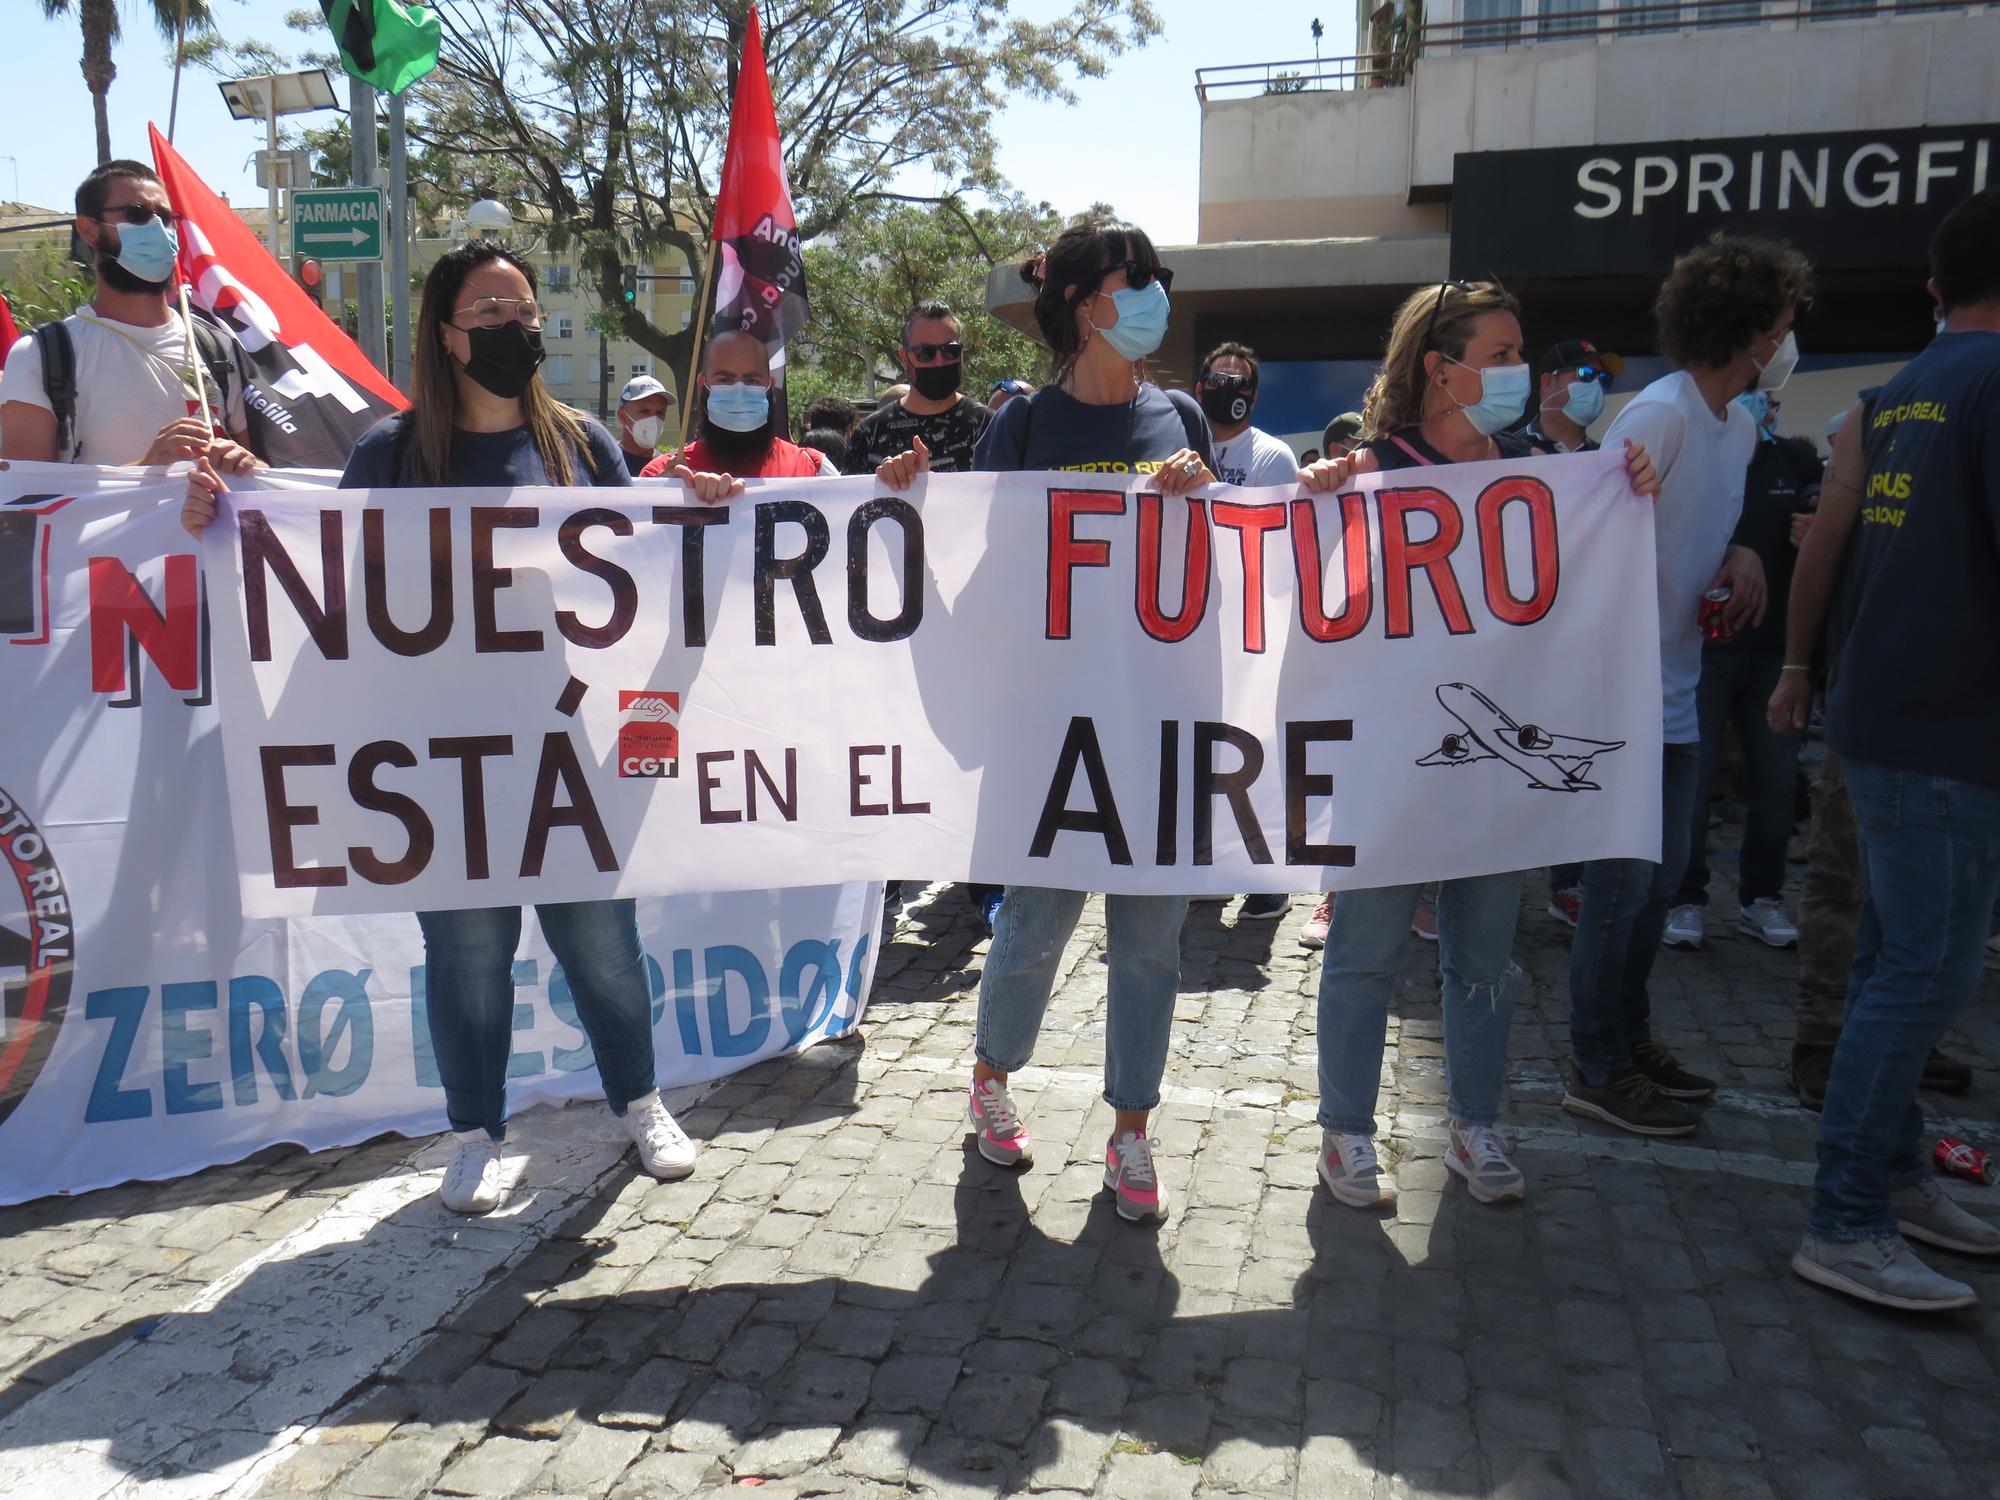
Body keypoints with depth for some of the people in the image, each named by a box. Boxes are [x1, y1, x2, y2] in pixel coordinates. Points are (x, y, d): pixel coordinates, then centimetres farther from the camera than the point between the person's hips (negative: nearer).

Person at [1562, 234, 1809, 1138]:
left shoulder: (1740, 425, 12)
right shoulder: (1661, 413, -16)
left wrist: (1741, 554, 0)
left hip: (1676, 693, 9)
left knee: (1659, 876, 18)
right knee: (1622, 880, -1)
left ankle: (1629, 1037, 34)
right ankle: (1598, 1071, 13)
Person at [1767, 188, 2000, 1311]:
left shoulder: (1895, 396, 12)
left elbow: (1826, 537, 16)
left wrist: (1798, 665, 24)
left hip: (1875, 713, 9)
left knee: (1897, 960, 16)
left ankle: (1897, 1175, 28)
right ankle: (1847, 1228, 1)